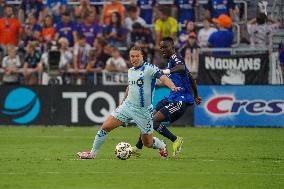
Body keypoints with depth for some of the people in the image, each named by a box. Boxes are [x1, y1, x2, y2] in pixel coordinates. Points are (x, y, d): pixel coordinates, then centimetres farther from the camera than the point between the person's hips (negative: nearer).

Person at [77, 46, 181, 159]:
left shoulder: (149, 68, -14)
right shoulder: (130, 71, 7)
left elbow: (163, 78, -28)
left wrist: (172, 87, -47)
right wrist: (123, 102, 31)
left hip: (144, 111, -5)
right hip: (127, 106, 5)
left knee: (148, 143, 5)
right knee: (105, 127, -5)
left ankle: (162, 147, 39)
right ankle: (92, 153, 10)